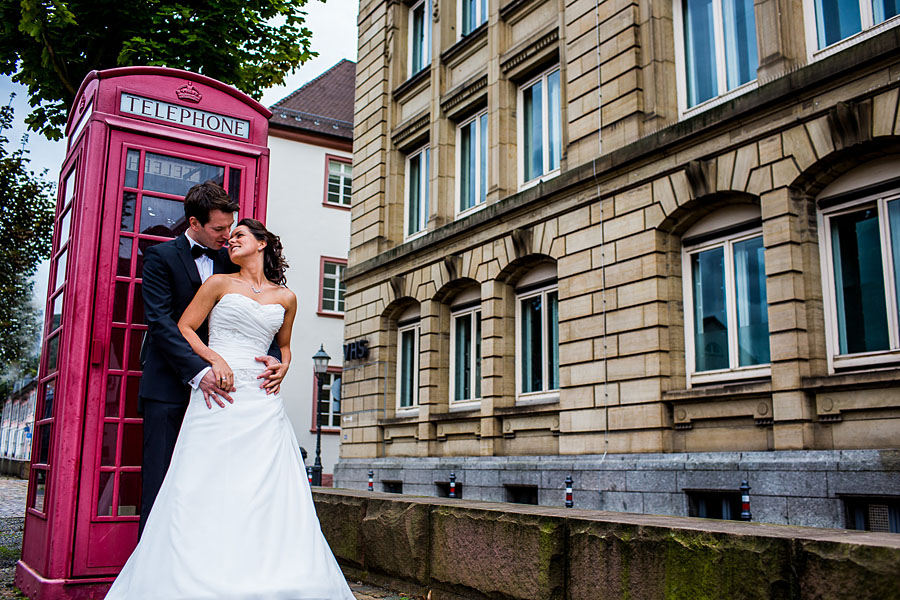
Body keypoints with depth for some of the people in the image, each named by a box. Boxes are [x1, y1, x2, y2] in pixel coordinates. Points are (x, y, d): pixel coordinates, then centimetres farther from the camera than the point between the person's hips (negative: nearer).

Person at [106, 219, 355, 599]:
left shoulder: (285, 298, 16)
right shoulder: (220, 283, 10)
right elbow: (183, 329, 6)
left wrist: (283, 367, 5)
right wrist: (214, 358, -10)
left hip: (262, 400, 2)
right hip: (218, 395, -2)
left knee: (270, 493, -4)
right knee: (207, 488, -7)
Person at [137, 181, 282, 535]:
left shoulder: (231, 263, 12)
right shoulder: (161, 257, 0)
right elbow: (161, 322, -12)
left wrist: (273, 357, -15)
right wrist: (198, 371, -24)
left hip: (215, 385, 3)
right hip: (168, 386, -3)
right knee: (160, 479, -1)